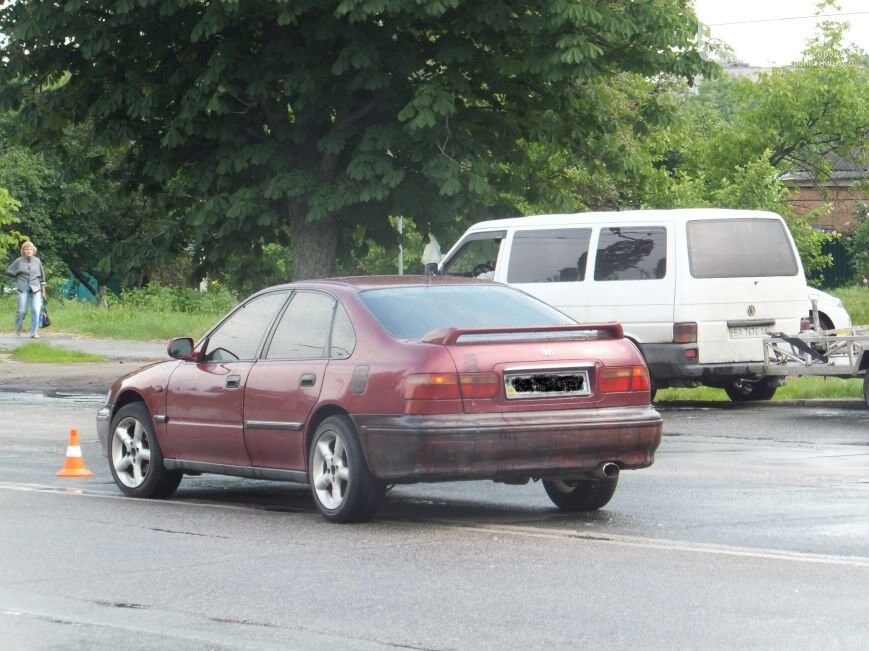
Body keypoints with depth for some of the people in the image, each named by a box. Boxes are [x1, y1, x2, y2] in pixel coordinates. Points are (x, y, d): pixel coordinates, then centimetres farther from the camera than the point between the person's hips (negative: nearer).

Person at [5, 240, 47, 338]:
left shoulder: (37, 261, 7)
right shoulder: (19, 261, 1)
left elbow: (42, 276, 14)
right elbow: (9, 272, 9)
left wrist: (43, 290, 13)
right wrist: (17, 280, 7)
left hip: (35, 289, 1)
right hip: (23, 289, -1)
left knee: (36, 311, -9)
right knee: (22, 311, -3)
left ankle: (34, 333, -3)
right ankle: (18, 329, 21)